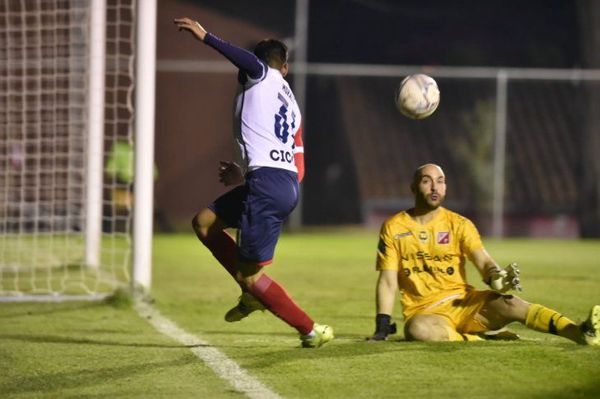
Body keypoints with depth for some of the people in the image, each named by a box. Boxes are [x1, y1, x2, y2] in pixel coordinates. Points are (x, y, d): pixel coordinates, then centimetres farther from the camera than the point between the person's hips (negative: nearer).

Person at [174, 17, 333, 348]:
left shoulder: (262, 78, 7)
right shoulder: (292, 105, 26)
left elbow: (251, 62, -21)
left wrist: (206, 37, -21)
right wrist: (245, 176, 34)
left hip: (267, 183, -8)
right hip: (288, 183, 8)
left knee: (250, 274, -1)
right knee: (204, 222, 20)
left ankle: (311, 330, 4)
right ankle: (253, 293, 17)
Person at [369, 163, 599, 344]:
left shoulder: (459, 224, 5)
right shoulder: (393, 228, 3)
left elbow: (482, 261, -8)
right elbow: (388, 281, 1)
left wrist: (496, 278, -32)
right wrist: (382, 327, -8)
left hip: (464, 301, 1)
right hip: (424, 312, -1)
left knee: (510, 304, -28)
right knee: (418, 330, -40)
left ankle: (581, 334, -42)